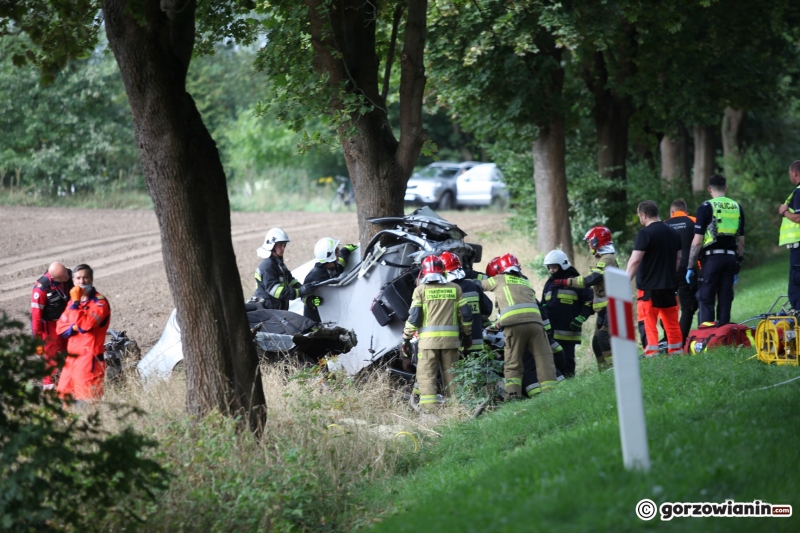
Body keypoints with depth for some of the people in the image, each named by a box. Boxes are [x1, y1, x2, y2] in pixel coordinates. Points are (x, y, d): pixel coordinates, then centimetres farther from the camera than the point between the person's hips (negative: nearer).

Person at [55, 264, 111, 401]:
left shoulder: (99, 302, -9)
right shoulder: (73, 301, 17)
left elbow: (85, 325, -22)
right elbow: (60, 327, 13)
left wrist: (76, 302, -19)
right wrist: (74, 328, -7)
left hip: (89, 358, -8)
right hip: (72, 358, 8)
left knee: (87, 402, -10)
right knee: (64, 396, 13)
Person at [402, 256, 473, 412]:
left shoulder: (421, 290, 1)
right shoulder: (455, 289, 10)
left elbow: (414, 316, -4)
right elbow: (466, 314, 10)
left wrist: (406, 339, 2)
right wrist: (467, 334, 23)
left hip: (428, 340, -3)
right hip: (451, 339, 3)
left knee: (426, 375, -3)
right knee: (450, 375, 12)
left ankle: (428, 409, -15)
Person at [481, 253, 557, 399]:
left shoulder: (499, 280, 20)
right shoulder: (526, 283, 32)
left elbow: (479, 285, 32)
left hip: (513, 323, -3)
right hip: (535, 320, 3)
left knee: (513, 363, 3)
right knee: (544, 360, 1)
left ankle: (512, 395, -10)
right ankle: (550, 392, -9)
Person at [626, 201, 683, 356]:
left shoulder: (645, 233, -14)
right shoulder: (673, 233, 10)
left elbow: (635, 260, -18)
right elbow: (679, 258, 16)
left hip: (649, 286, -7)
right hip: (669, 285, 7)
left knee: (650, 323, -4)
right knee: (672, 322, 13)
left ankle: (652, 354, -8)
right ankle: (676, 352, 17)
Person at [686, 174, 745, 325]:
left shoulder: (706, 207, -4)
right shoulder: (737, 208, 12)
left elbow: (697, 241, -8)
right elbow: (741, 241, 14)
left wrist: (690, 267, -3)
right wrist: (737, 266, 21)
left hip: (712, 257, -4)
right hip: (731, 257, 4)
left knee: (706, 300, -2)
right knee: (725, 300, 8)